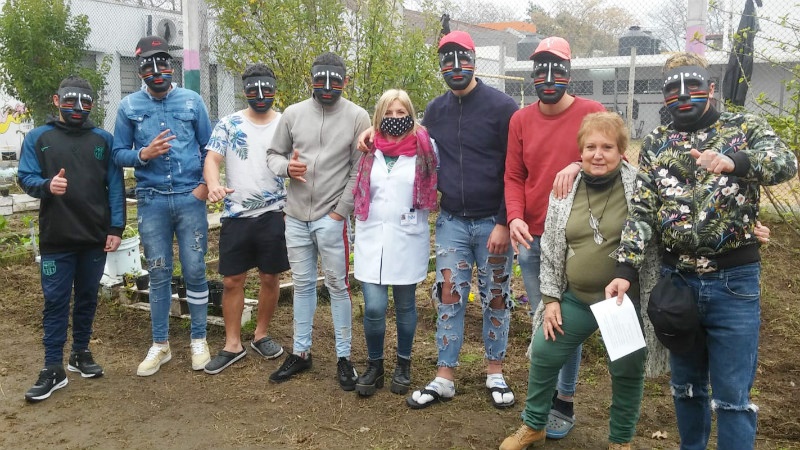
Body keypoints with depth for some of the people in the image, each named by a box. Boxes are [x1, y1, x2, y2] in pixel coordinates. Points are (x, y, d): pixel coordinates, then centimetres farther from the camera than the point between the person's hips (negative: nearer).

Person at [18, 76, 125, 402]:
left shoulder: (103, 139, 7)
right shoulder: (37, 138, 5)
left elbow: (115, 185, 3)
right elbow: (25, 177, -1)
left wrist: (116, 227, -5)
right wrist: (46, 186, -24)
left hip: (95, 237, 2)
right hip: (56, 238, -1)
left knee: (87, 298, 12)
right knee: (55, 302, 1)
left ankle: (81, 353, 27)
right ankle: (53, 368, 8)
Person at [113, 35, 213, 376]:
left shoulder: (192, 101, 3)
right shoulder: (129, 106, 4)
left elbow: (209, 147, 7)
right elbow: (118, 154, 6)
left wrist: (206, 184, -4)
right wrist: (144, 154, -13)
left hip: (190, 198, -1)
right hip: (151, 201, 1)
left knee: (194, 271, 3)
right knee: (159, 275, 8)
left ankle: (199, 340, 19)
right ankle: (160, 345, 21)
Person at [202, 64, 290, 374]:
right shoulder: (229, 125, 3)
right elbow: (212, 160, -5)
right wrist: (213, 185, -27)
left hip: (274, 215, 0)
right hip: (236, 215, 0)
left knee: (270, 278, 9)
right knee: (232, 280, 4)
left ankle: (261, 335, 28)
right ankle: (232, 345, 17)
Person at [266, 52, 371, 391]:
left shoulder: (357, 117, -5)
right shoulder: (293, 113, 5)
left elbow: (360, 171, -6)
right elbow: (273, 154, 13)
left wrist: (340, 212, -10)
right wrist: (286, 166, -11)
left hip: (332, 218, -4)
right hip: (295, 216, 4)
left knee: (337, 286, 3)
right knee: (302, 284, 14)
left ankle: (344, 357, 15)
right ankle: (301, 352, 26)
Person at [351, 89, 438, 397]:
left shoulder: (424, 149, -2)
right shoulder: (369, 150, 6)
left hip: (408, 238, -1)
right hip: (372, 238, 1)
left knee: (405, 306, 10)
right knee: (374, 307, -5)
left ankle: (403, 365, 29)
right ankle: (374, 365, 17)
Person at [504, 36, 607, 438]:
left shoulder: (591, 113, -3)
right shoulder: (520, 119, 6)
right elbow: (513, 177, 6)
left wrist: (579, 166, -24)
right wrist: (515, 218, -11)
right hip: (531, 239, 3)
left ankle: (565, 404, 19)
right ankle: (543, 397, 28)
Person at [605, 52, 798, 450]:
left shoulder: (745, 127, 1)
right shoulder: (656, 144, 7)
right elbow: (641, 211, 0)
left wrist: (735, 162, -38)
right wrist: (625, 270, -12)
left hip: (734, 282, -3)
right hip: (675, 280, 3)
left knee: (732, 396, 3)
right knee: (686, 385, 18)